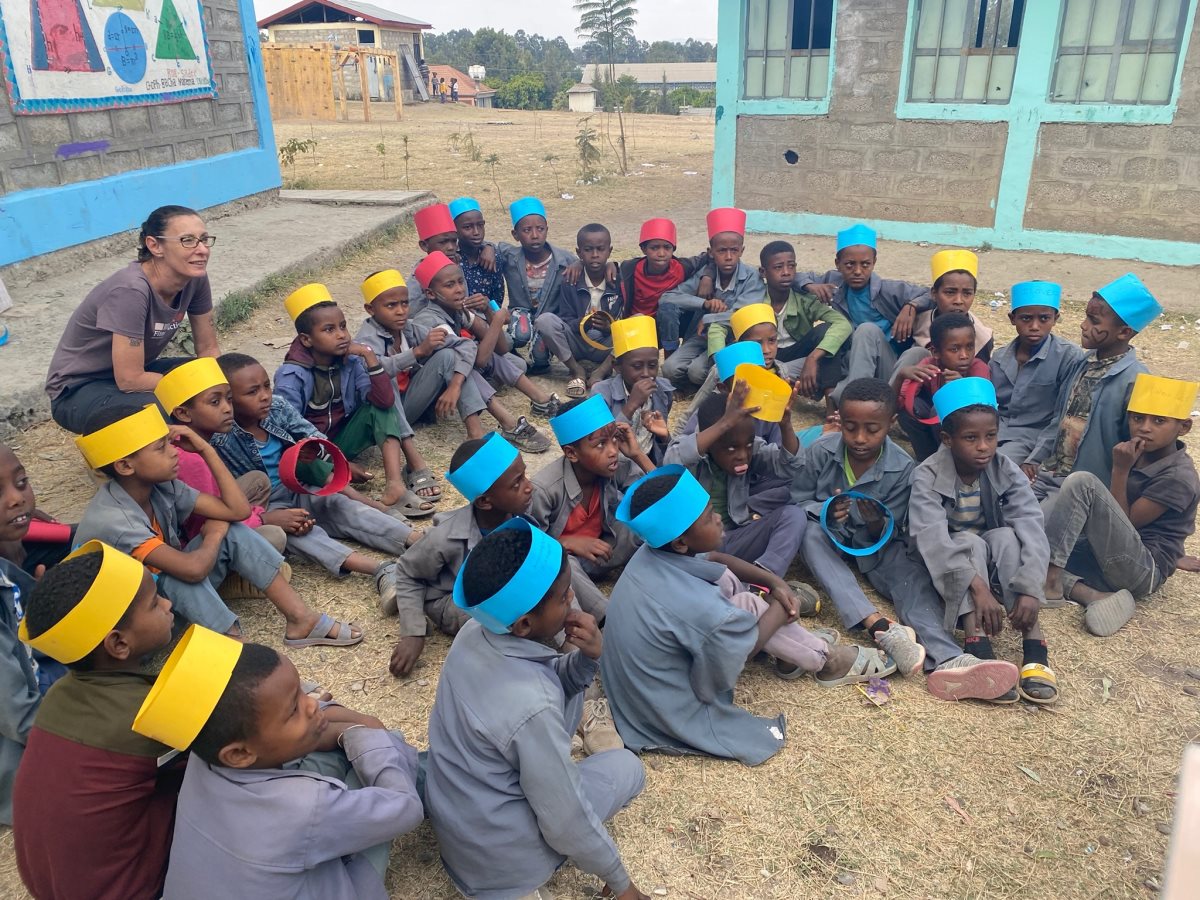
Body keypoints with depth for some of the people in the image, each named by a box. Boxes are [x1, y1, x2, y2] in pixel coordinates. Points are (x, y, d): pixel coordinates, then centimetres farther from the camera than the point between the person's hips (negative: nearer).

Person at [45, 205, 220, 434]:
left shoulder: (195, 278, -11)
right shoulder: (131, 291, -31)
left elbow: (208, 349, -2)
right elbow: (129, 380, -28)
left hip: (133, 371, 7)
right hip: (78, 391, -7)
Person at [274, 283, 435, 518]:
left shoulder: (351, 360, -9)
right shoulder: (291, 376, -20)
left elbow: (385, 400, -20)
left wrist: (370, 356, -26)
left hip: (342, 440, 4)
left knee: (381, 407, -15)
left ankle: (395, 486, -31)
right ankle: (374, 505, -48)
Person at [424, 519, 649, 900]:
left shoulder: (475, 632, -12)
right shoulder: (531, 707, -35)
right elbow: (567, 825, -22)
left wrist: (587, 657, -16)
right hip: (491, 855, -7)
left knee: (567, 693, 8)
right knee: (626, 767, 6)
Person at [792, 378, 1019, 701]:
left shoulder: (901, 467, -16)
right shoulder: (820, 451, -17)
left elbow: (892, 532, -11)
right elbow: (797, 500, -8)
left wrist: (879, 525, -36)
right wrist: (824, 511, -30)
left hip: (879, 543, 1)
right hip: (832, 536, 0)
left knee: (914, 576, -28)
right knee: (809, 532, -34)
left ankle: (947, 660, -53)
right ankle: (880, 627, -48)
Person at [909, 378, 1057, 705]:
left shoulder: (1007, 472, -12)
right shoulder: (928, 477, -20)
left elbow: (1032, 528, -24)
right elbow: (932, 537, -33)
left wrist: (1030, 589, -39)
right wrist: (976, 586, -46)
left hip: (993, 563, 3)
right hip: (951, 571, -2)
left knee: (1005, 537, -27)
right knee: (970, 541, -31)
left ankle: (1034, 644, -34)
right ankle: (977, 642, -43)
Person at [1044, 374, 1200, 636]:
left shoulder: (1178, 477, -13)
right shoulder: (1138, 454, 10)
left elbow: (1125, 522, -12)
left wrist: (1120, 470, -12)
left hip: (1143, 570, -8)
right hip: (1108, 560, 8)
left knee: (1082, 482, -25)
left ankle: (1049, 582, -23)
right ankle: (1094, 596, -23)